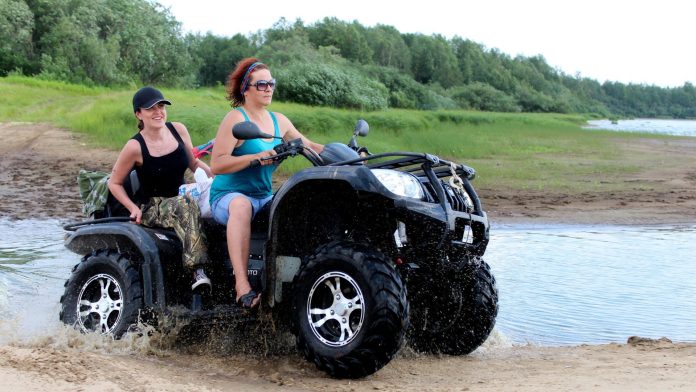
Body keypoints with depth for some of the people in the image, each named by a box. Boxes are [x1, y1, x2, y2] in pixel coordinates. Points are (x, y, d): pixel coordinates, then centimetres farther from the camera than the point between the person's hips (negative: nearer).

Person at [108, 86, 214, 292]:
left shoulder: (178, 130, 4)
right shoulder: (135, 147, -9)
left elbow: (194, 162, 17)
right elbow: (114, 183, 2)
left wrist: (215, 175, -1)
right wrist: (133, 208, -10)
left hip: (183, 197, 5)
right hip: (154, 210, -5)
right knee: (185, 206, -38)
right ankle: (197, 271, -46)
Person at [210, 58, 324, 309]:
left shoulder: (278, 121, 12)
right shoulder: (236, 119, -9)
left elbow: (307, 145, 18)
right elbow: (216, 164, -17)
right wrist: (257, 157, -26)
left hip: (265, 198, 6)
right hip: (228, 196, -6)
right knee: (241, 205, -40)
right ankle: (242, 284, -47)